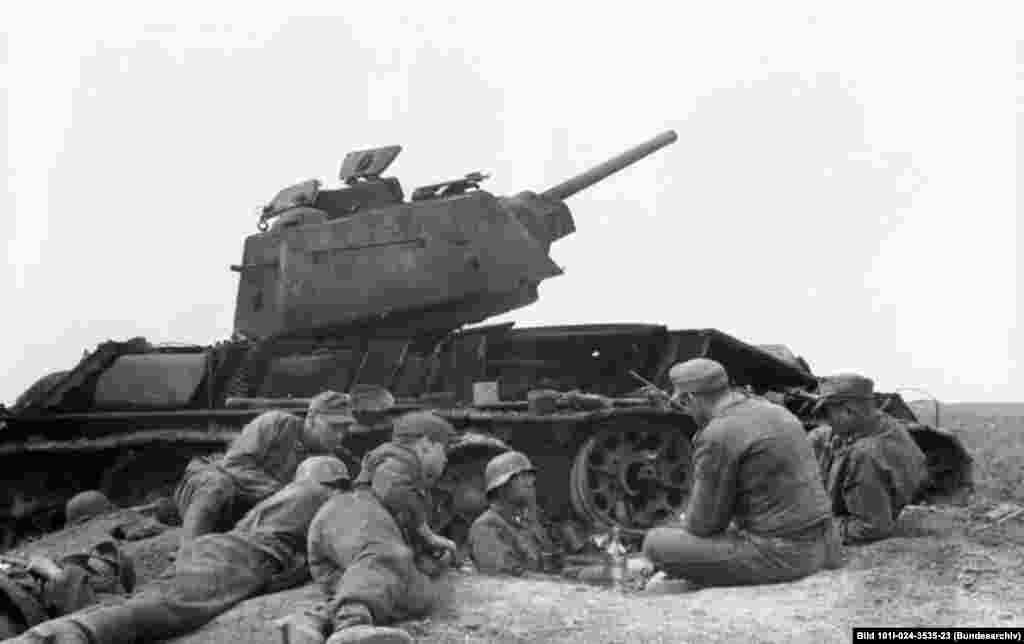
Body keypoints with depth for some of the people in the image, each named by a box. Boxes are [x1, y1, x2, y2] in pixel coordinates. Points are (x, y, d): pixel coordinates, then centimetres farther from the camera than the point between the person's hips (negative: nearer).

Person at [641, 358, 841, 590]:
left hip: (775, 555, -9)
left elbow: (704, 524, -11)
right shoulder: (776, 414, 12)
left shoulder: (717, 437, -16)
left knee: (656, 543, -1)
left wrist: (692, 522, 13)